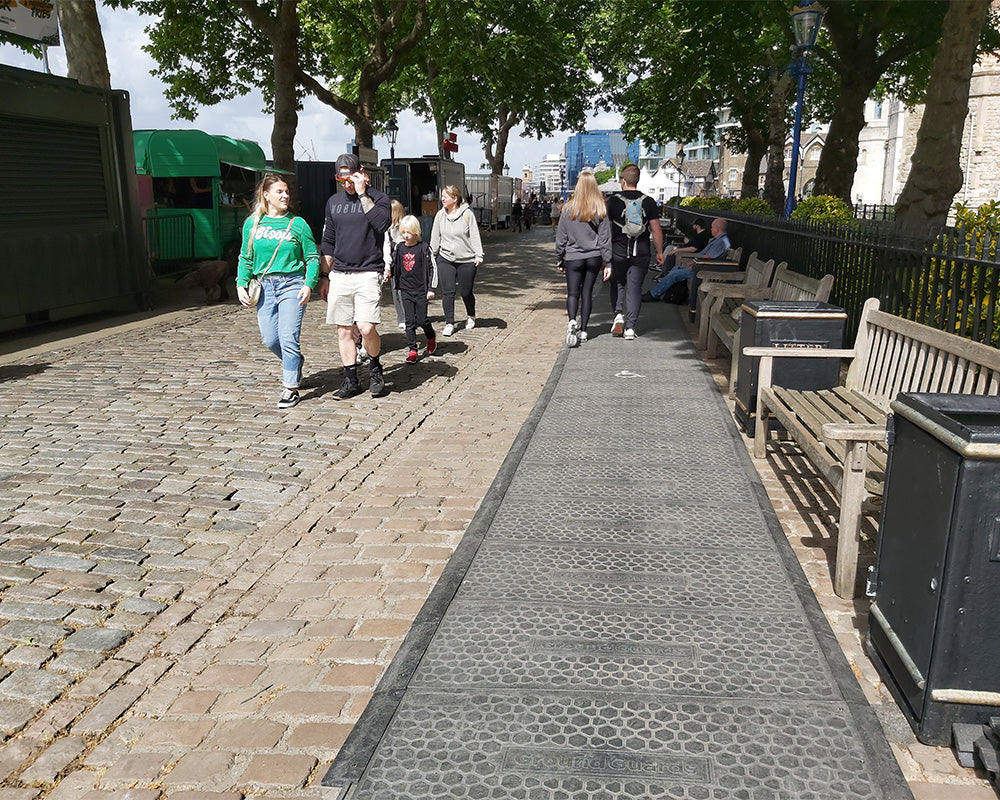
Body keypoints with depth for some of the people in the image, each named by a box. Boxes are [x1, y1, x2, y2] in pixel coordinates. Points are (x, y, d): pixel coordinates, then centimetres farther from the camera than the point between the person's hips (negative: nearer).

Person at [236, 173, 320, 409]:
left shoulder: (297, 224, 1)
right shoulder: (252, 224, 10)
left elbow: (312, 257, 2)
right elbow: (245, 258, 15)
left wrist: (309, 285, -11)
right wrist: (241, 284, 3)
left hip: (292, 285, -3)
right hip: (265, 287, 4)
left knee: (288, 337, -10)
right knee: (270, 339, 3)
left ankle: (291, 388, 1)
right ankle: (295, 362, 35)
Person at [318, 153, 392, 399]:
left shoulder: (378, 198, 1)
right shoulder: (334, 202, 15)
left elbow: (382, 222, -21)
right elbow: (328, 242, 20)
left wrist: (362, 194, -15)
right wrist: (324, 276, 17)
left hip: (367, 274, -5)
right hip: (339, 275, 5)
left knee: (367, 328, -16)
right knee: (343, 331, 5)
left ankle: (375, 368, 11)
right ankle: (351, 380, 16)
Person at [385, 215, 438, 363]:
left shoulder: (423, 248, -7)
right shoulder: (400, 248, 5)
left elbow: (433, 268, -4)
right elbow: (394, 264, 21)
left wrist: (431, 288, -6)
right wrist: (388, 271, -1)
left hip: (421, 290, -3)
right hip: (406, 290, 3)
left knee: (422, 319, -1)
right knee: (409, 321, 2)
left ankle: (431, 338, 30)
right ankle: (412, 350, 7)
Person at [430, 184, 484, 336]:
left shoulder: (467, 214, -6)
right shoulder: (440, 215, 4)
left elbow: (475, 236, -4)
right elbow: (435, 237, 12)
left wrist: (478, 255, -8)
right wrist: (432, 255, 11)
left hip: (466, 260, -3)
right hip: (445, 259, 3)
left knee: (466, 292, 5)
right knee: (447, 292, -5)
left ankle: (471, 316, 33)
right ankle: (449, 323, 3)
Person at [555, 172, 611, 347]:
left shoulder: (568, 209, -3)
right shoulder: (600, 210, -2)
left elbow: (561, 238, 2)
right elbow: (605, 238, -2)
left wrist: (560, 260, 12)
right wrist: (608, 263, 1)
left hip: (573, 258, -1)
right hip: (594, 257, 1)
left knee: (572, 293, 1)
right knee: (587, 293, 9)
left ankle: (572, 321, -26)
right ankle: (583, 330, 12)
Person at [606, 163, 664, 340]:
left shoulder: (613, 201, -4)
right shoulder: (648, 202, 0)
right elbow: (656, 230, 1)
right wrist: (659, 252, 11)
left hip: (618, 252, -1)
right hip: (641, 253, 1)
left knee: (618, 284, 18)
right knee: (634, 287, 6)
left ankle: (618, 314, -2)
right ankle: (630, 327, 1)